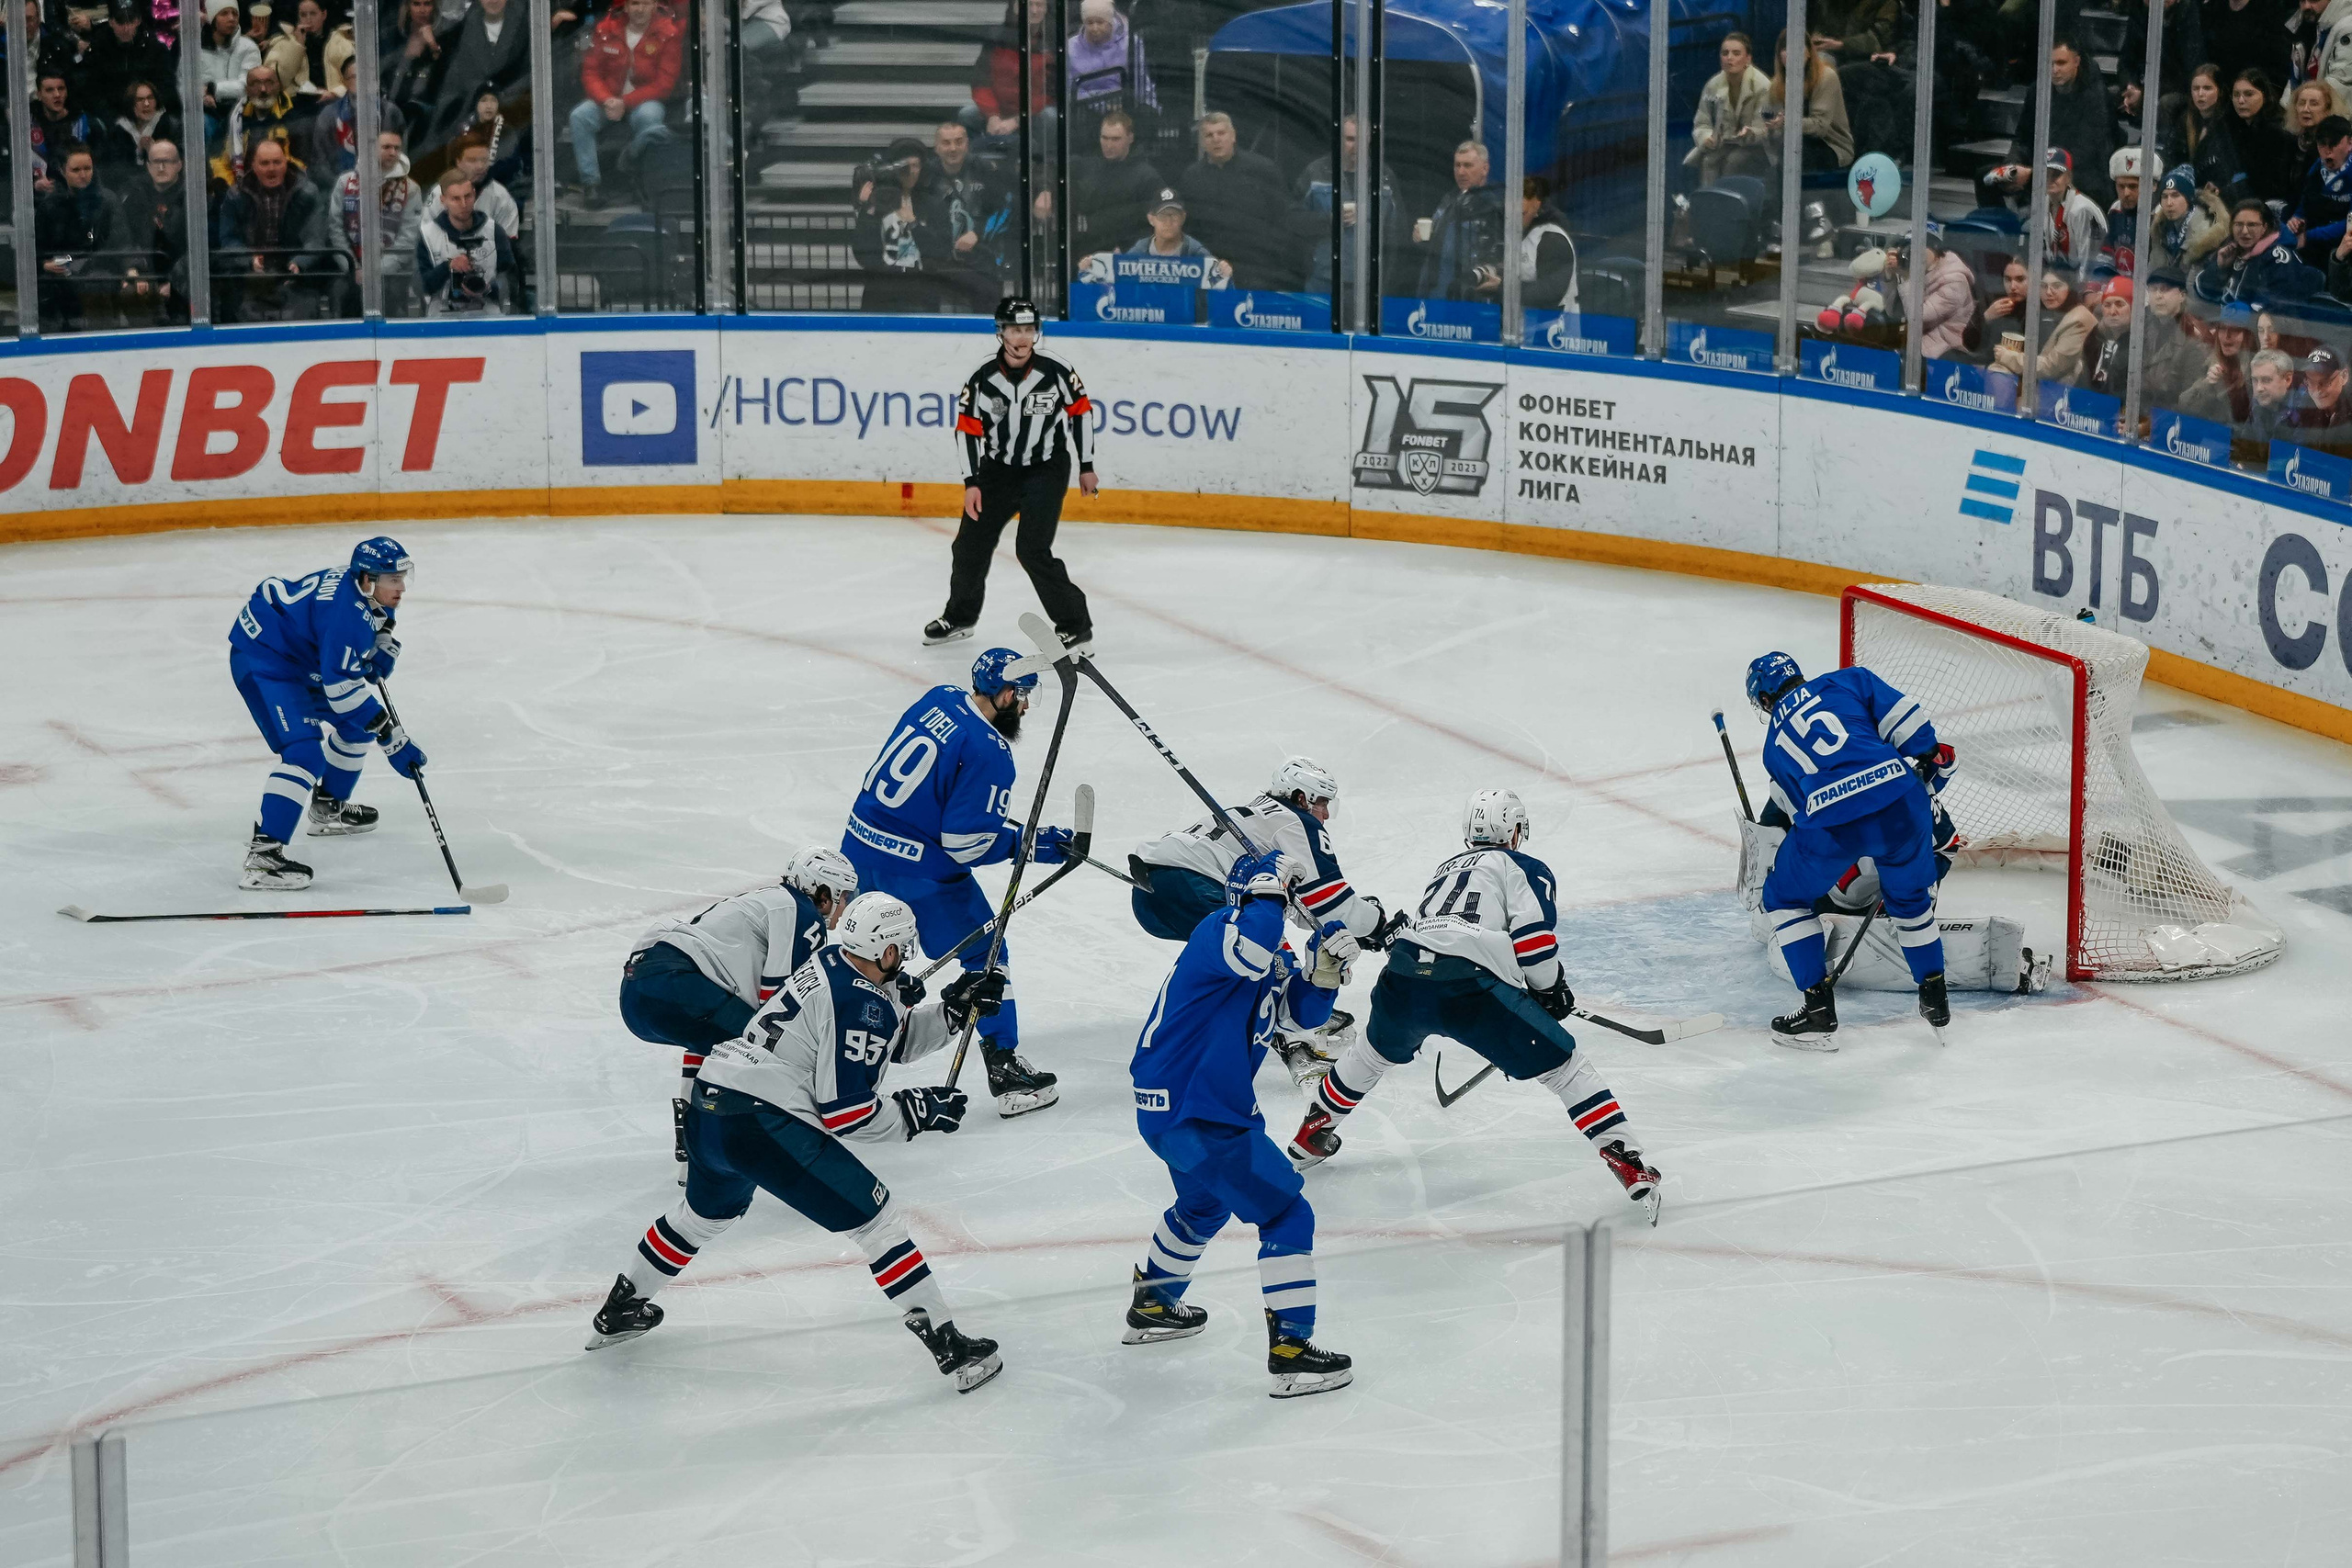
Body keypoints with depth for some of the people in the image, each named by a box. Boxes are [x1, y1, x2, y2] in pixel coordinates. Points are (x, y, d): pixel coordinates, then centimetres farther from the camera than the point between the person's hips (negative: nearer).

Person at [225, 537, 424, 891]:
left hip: (300, 656, 11)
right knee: (306, 748, -25)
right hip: (262, 659, -11)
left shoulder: (366, 585, -3)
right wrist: (393, 740, -32)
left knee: (357, 724, 20)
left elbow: (378, 615, 24)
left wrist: (383, 647, 3)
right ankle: (262, 854, -32)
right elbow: (343, 688, -33)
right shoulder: (346, 612, -32)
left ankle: (327, 808, 40)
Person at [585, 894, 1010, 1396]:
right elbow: (844, 1112, -14)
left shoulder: (832, 962, 13)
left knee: (706, 1212, 34)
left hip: (709, 1109, 9)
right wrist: (915, 1111, -3)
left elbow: (897, 1039, 25)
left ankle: (617, 1312, 50)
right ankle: (948, 1346, -5)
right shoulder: (860, 1004, -13)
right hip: (764, 1124, -9)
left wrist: (953, 1008, 14)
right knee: (875, 1217, -3)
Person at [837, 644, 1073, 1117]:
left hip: (860, 843, 8)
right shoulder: (988, 752, -19)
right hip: (918, 867, -8)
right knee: (984, 954, 4)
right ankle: (1005, 1070, 4)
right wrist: (1036, 843, -9)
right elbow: (968, 843, -19)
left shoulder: (939, 700, 4)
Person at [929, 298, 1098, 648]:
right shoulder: (982, 380, -12)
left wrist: (1086, 467, 2)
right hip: (998, 468, 4)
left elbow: (1080, 412, -1)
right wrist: (972, 483, -9)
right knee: (971, 543, 9)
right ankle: (960, 616, 34)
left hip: (1047, 469, -3)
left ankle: (1076, 625, -5)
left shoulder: (1056, 373, -15)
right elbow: (968, 431, -5)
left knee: (1032, 549, -16)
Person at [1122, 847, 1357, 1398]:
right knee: (1286, 1212, -7)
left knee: (1205, 1203, 35)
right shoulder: (1218, 931, -17)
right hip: (1192, 1113, -11)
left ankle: (1151, 1306, 52)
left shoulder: (1271, 954, 13)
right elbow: (1248, 951, -40)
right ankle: (1290, 1352, -8)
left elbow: (1304, 1009, 9)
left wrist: (1325, 966, -9)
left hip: (1170, 1106, 11)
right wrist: (1268, 888, -28)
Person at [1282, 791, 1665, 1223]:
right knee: (1564, 1065, 4)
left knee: (1377, 1051, 37)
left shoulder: (1448, 867, 32)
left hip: (1403, 974, 6)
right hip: (1471, 987, -6)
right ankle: (1629, 1163, -7)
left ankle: (1311, 1133, 51)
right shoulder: (1527, 869, 13)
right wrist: (1549, 988, 14)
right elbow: (1533, 938, -3)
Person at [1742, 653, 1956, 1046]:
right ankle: (1936, 1002, 34)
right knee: (1911, 897, 29)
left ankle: (1820, 1013, 18)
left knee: (1785, 899, 23)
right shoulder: (1849, 682, 23)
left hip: (1832, 825, -1)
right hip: (1899, 799, 1)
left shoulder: (1774, 744, 27)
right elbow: (1906, 719, 7)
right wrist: (1933, 766, 18)